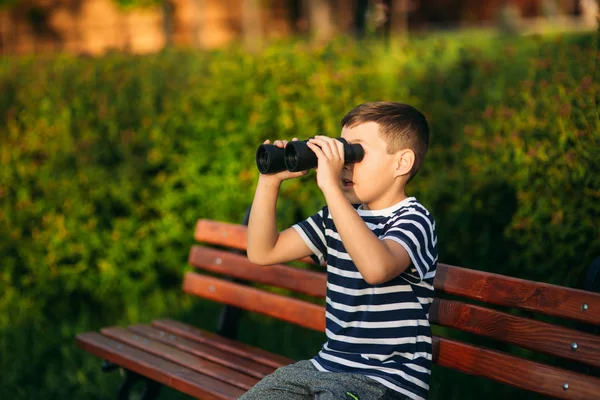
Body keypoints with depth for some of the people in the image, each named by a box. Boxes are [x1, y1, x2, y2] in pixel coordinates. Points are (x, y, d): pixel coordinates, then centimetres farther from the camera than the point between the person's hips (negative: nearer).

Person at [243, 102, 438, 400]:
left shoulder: (412, 219, -12)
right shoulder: (340, 216, 9)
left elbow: (377, 268, -36)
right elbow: (262, 252, 9)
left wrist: (330, 186, -34)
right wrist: (270, 180, -2)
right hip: (328, 366, 7)